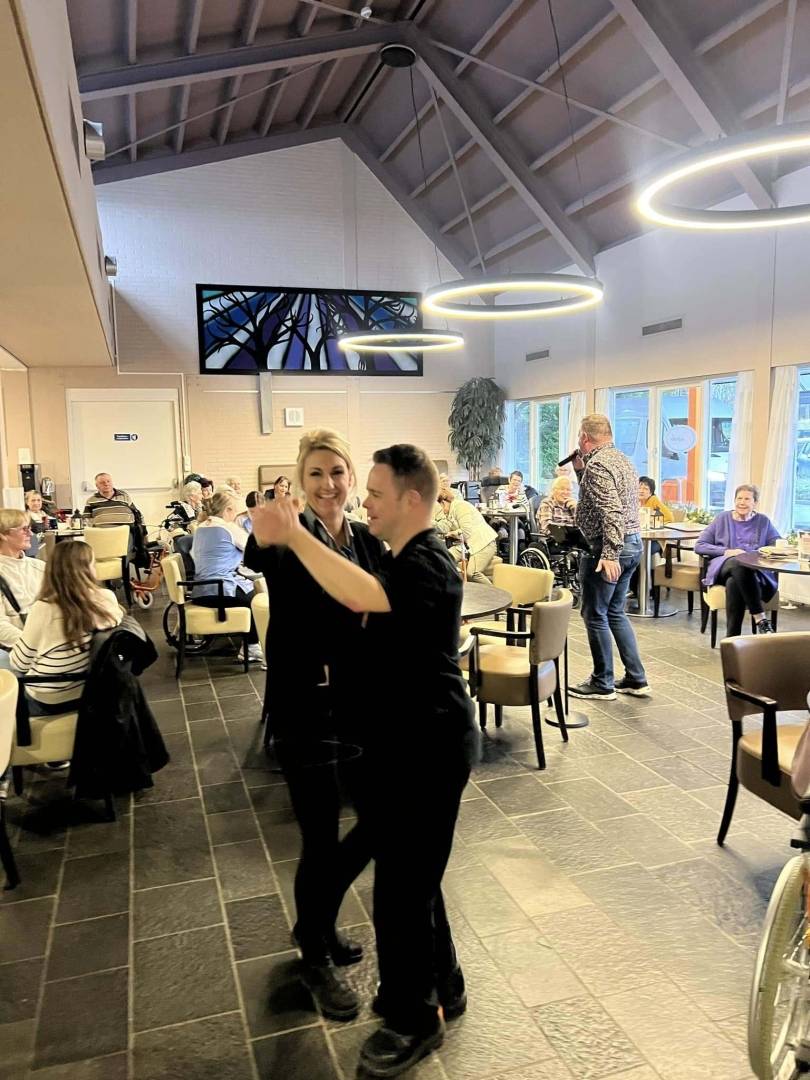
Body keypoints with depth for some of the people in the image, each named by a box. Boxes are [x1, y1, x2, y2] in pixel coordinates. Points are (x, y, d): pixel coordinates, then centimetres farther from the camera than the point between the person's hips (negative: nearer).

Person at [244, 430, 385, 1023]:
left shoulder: (367, 539, 4)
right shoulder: (292, 534, -13)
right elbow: (259, 559, -37)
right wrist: (263, 537, -59)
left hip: (361, 700, 6)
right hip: (305, 705, -6)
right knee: (322, 837, 3)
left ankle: (317, 925, 41)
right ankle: (316, 957, 30)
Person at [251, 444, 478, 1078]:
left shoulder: (428, 566, -23)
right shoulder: (403, 559, 10)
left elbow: (360, 595, -42)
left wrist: (294, 534, -36)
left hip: (429, 745, -10)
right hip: (404, 737, 10)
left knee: (403, 884, 3)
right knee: (410, 873, 22)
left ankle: (413, 1020, 26)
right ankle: (442, 987, 42)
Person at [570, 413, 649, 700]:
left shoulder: (597, 464, -16)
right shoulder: (622, 459, 15)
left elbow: (611, 512, -26)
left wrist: (609, 555, -29)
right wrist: (580, 470, 16)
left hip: (607, 548, -10)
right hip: (632, 544, 10)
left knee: (595, 614, 1)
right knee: (615, 613, 17)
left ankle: (602, 684, 11)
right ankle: (636, 679, 18)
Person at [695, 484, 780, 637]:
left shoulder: (763, 522, 21)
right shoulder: (723, 518, 20)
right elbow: (699, 545, 12)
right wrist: (726, 552, -5)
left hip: (755, 572, 0)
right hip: (724, 566, 0)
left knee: (734, 583, -38)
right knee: (738, 563, -39)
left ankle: (732, 638, -37)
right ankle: (760, 618, -42)